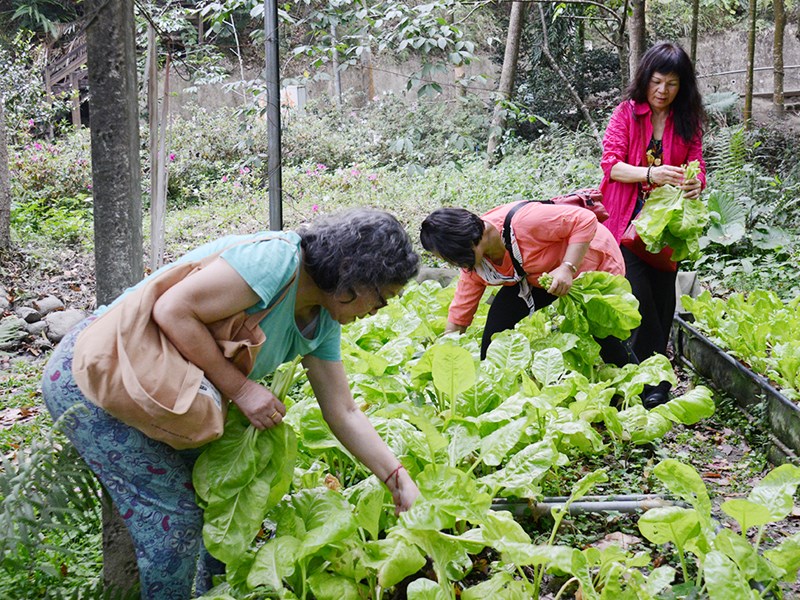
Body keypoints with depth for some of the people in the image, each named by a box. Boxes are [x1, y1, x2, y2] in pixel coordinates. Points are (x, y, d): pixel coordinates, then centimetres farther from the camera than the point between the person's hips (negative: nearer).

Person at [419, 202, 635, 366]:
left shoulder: (520, 222, -38)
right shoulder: (474, 267, -13)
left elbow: (585, 220, -34)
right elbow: (459, 315, -3)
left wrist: (567, 268, -41)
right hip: (541, 276, 6)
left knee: (606, 342, -4)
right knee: (501, 314, -11)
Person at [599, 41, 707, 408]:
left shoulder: (687, 121, 7)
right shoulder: (627, 113, -1)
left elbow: (696, 166, 4)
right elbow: (611, 163, -9)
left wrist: (696, 183, -21)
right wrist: (650, 174, -27)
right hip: (628, 221, -3)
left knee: (662, 300, 5)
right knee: (641, 298, -13)